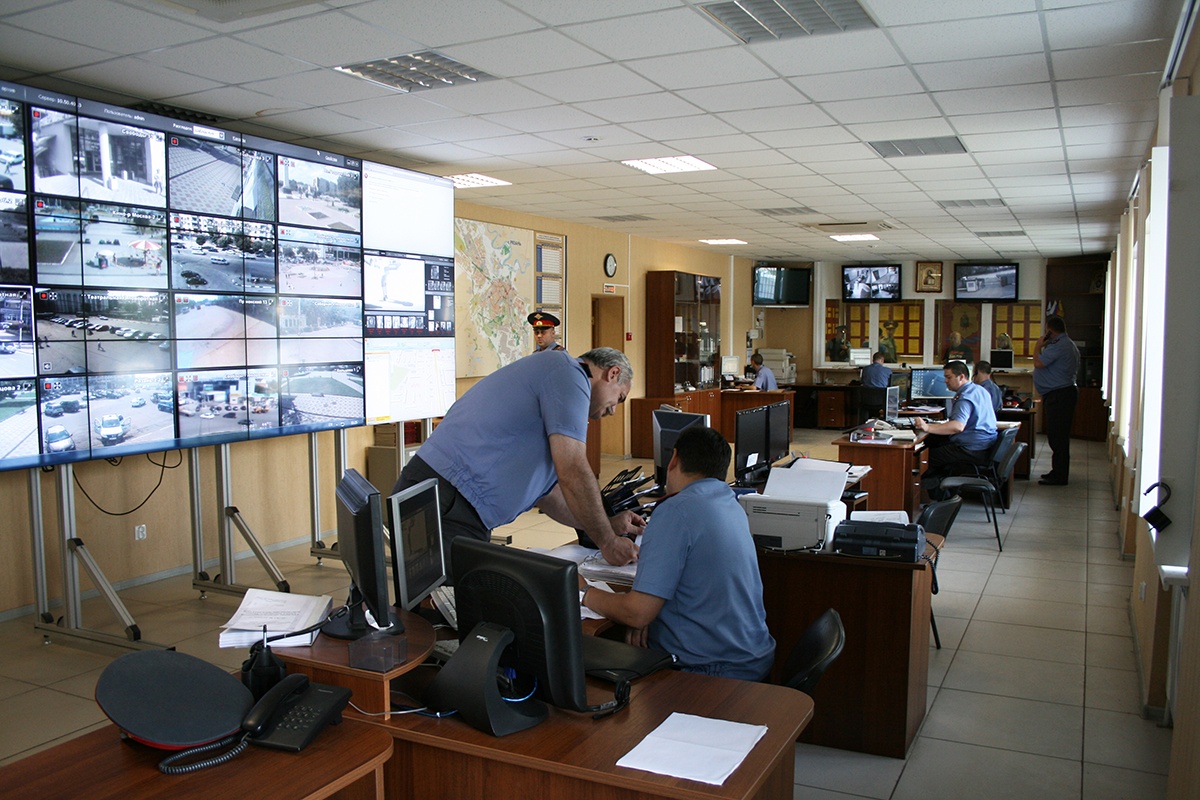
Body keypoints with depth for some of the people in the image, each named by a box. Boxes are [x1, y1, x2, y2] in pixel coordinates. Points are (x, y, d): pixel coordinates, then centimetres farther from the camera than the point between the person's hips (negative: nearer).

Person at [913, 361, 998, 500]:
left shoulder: (965, 397, -17)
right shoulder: (980, 390, 15)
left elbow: (958, 426, -34)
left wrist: (927, 427, -41)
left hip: (974, 450, -11)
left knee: (929, 456, -9)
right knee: (931, 441, 10)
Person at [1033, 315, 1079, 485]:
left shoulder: (1058, 346, -18)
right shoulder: (1070, 345, 18)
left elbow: (1038, 363, -23)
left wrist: (1038, 346, -5)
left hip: (1059, 395, -11)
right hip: (1066, 391, 11)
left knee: (1057, 436, -8)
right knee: (1059, 435, 16)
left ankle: (1059, 476, -5)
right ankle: (1058, 472, 23)